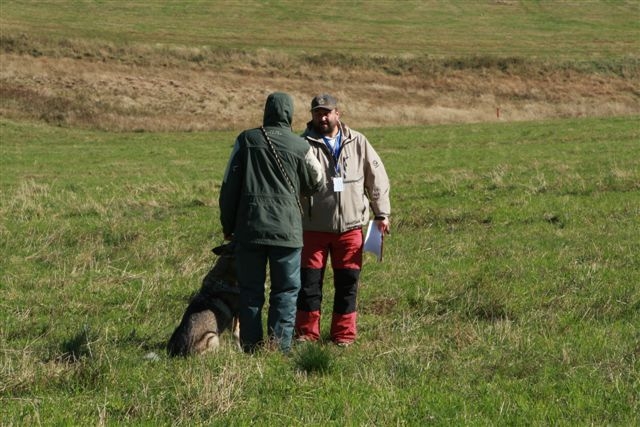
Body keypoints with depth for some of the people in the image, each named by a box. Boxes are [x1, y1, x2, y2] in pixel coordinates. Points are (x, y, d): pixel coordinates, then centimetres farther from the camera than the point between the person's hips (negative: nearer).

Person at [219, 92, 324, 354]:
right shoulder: (300, 146, -1)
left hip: (249, 228, 1)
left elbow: (229, 185, 4)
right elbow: (317, 182, 14)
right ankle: (280, 347, 0)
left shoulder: (246, 140, 2)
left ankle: (251, 346, 9)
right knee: (286, 291, 5)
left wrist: (228, 224, 13)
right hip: (287, 229, -1)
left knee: (250, 290, 9)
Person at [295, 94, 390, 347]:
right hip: (314, 228, -2)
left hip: (351, 226, 2)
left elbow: (377, 178, 11)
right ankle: (306, 333, 10)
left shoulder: (358, 143, 5)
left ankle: (344, 334, 16)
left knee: (348, 282, 6)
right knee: (309, 281, 1)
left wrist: (382, 214, 8)